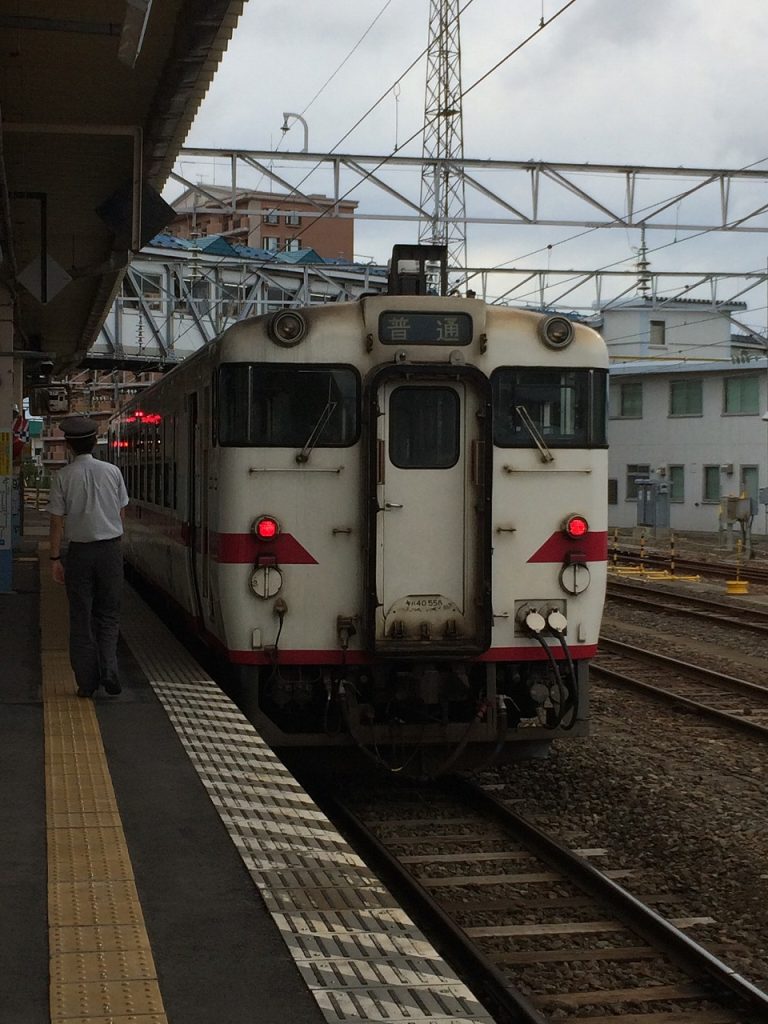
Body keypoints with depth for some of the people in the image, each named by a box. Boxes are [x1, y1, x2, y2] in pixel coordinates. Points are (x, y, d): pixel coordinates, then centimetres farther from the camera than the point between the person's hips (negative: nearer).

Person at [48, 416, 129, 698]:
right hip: (111, 548, 1)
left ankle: (86, 682, 8)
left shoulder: (63, 477, -7)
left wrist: (55, 558, 0)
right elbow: (122, 513, 7)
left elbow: (57, 522, -6)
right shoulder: (112, 472, -1)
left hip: (79, 551, -1)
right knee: (109, 613, 12)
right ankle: (109, 668, -6)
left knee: (81, 617, 7)